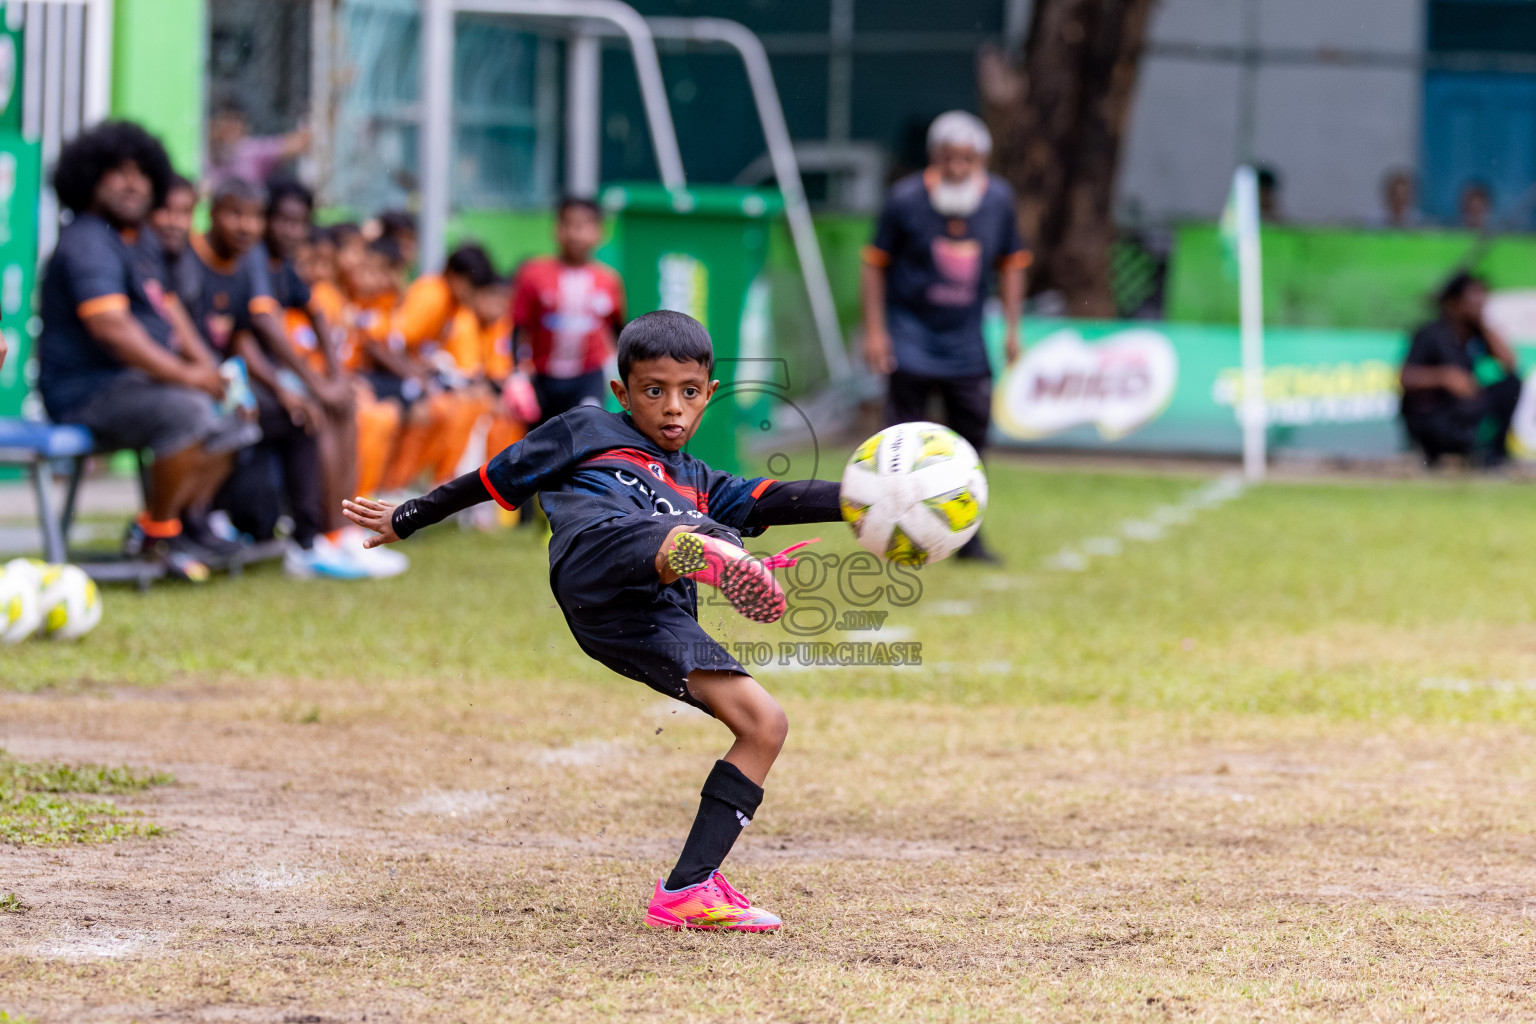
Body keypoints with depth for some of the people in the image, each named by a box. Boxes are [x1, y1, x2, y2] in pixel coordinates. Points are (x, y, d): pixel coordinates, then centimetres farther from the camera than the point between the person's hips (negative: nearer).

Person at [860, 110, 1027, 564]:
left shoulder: (998, 199, 0)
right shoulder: (907, 199, -10)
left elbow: (1011, 263, 13)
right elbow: (876, 263, -3)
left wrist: (1012, 327, 8)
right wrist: (874, 330, -8)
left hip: (966, 344, 4)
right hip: (911, 337, -4)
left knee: (972, 433, 4)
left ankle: (967, 538, 15)